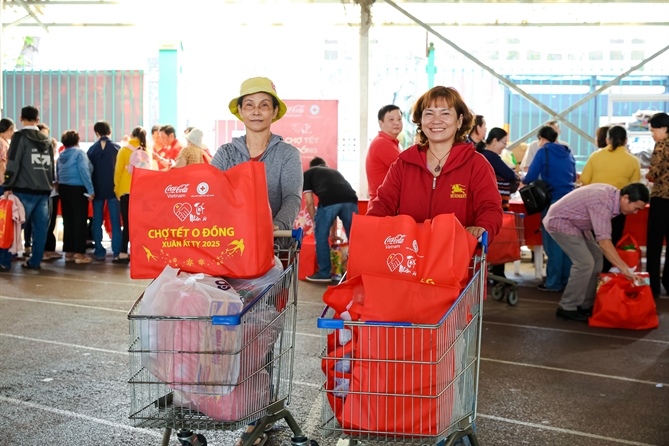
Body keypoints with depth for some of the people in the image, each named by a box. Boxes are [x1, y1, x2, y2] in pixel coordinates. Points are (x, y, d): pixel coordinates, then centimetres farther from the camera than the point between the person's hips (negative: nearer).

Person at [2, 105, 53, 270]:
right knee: (40, 227, 5)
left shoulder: (20, 136, -4)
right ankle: (35, 261, 8)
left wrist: (8, 186, -7)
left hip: (24, 190, -5)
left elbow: (13, 164, -11)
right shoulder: (46, 140, 14)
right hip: (43, 191, 5)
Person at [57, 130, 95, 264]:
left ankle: (69, 252, 13)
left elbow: (58, 173, 13)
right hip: (78, 189, -7)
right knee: (80, 221, -3)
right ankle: (79, 253, -5)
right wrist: (90, 190, -16)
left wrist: (61, 186, 16)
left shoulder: (61, 155, 13)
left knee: (68, 221, 10)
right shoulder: (79, 153, -7)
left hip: (63, 189, 7)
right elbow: (84, 171, -16)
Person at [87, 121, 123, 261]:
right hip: (114, 188, -1)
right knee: (115, 221, 1)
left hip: (97, 189, 1)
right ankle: (117, 252, -2)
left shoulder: (92, 149, 1)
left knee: (97, 221, 6)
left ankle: (99, 252, 4)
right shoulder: (117, 147, -3)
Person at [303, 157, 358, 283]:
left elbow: (309, 203, 19)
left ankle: (324, 273, 19)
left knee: (321, 236, 15)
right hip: (350, 200, 4)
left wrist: (315, 223, 32)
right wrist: (332, 233, 48)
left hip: (328, 201, -4)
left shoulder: (308, 173, 28)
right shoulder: (335, 172, 40)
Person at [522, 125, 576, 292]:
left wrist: (523, 182, 12)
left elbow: (531, 177, -9)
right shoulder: (568, 153, 13)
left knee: (553, 243, 0)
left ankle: (553, 283, 3)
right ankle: (567, 279, 16)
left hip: (553, 201, -5)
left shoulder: (543, 152, -4)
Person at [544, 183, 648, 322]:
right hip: (560, 222, -10)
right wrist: (625, 270, -38)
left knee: (596, 257, 6)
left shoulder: (613, 194, -3)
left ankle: (585, 305, 12)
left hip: (574, 222, 10)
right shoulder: (602, 203, -32)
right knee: (585, 263, -16)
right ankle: (568, 308, -5)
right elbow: (604, 242, -37)